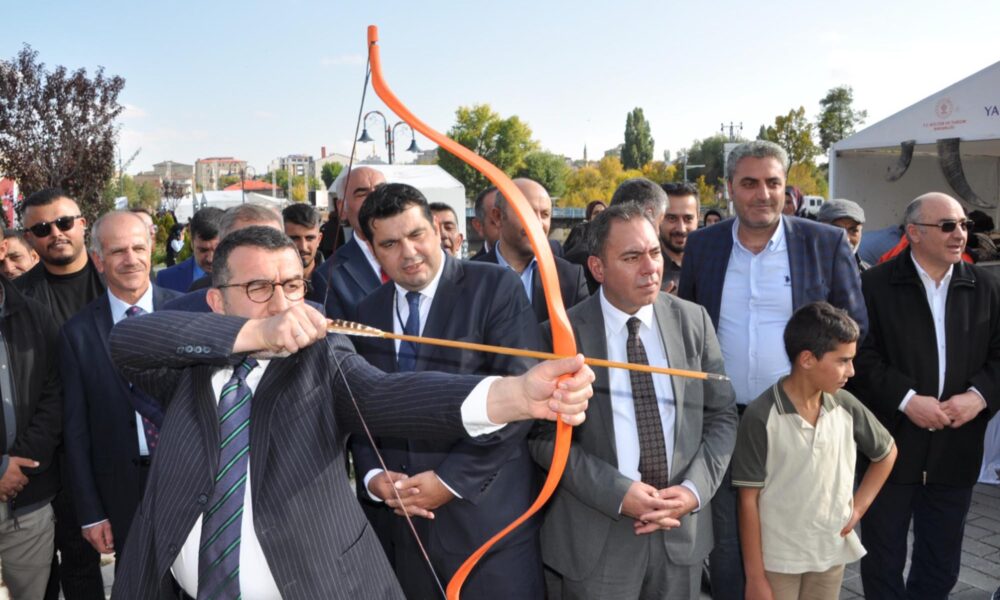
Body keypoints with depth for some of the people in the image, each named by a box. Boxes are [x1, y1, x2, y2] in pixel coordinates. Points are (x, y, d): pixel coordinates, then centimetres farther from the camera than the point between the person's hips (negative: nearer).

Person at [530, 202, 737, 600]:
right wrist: (618, 493, -17)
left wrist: (695, 489, -10)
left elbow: (722, 415, 4)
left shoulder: (694, 321, 1)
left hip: (682, 531, 3)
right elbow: (545, 436, -9)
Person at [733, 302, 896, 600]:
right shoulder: (761, 417, -18)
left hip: (831, 554, 5)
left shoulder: (847, 407, -5)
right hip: (777, 561, -4)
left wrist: (859, 504, 5)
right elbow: (748, 500, -13)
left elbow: (886, 452, 15)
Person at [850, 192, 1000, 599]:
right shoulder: (874, 285, -7)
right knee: (883, 557, 9)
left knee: (942, 563, 17)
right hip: (889, 443, -4)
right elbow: (860, 356, -12)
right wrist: (907, 399, -19)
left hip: (955, 448, 4)